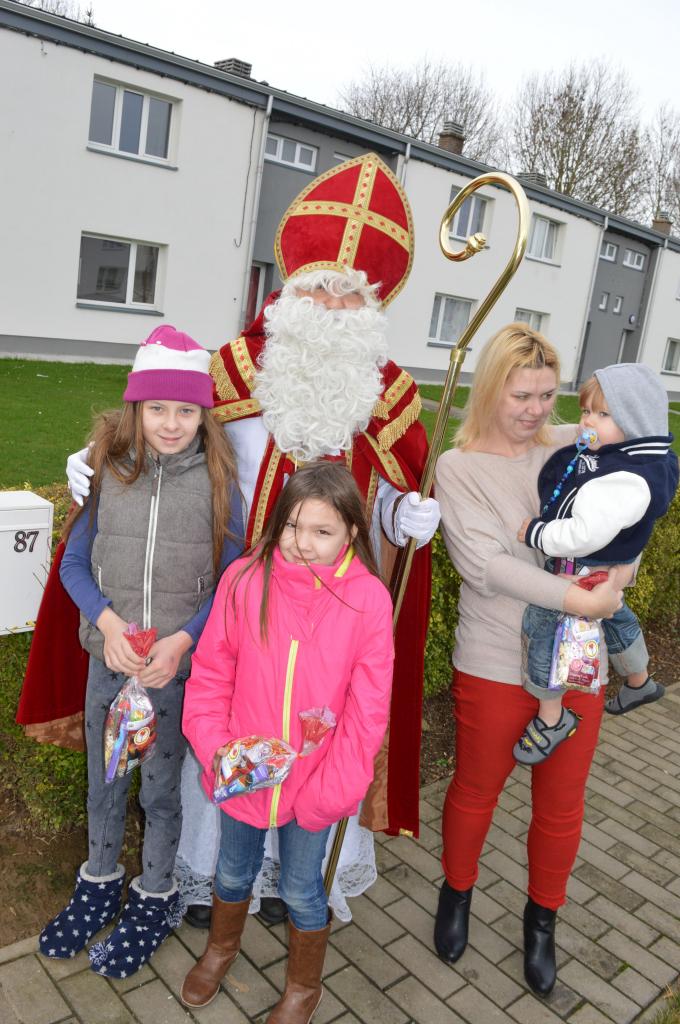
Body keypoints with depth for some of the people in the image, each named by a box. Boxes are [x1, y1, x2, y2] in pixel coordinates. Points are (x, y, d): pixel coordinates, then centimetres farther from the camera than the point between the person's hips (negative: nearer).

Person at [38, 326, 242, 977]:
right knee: (103, 780, 20)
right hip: (108, 657, 2)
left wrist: (182, 639, -18)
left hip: (182, 664, -2)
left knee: (162, 785, 14)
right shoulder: (106, 470, -5)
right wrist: (107, 620, -15)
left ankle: (155, 898, 39)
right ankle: (99, 883, 45)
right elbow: (75, 562, 1)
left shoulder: (218, 481, -9)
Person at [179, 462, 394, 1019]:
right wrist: (213, 744, -12)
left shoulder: (368, 599, -18)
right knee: (234, 874, 26)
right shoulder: (244, 579, -15)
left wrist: (332, 788, -15)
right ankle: (221, 948, 58)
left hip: (314, 781, -2)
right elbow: (211, 672, -4)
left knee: (301, 890, 18)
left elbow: (368, 709, -13)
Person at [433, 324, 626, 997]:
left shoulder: (571, 446, 0)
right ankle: (457, 895, 47)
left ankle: (542, 918, 44)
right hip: (494, 666, -2)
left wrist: (619, 577, -11)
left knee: (561, 806, 17)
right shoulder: (458, 466, -8)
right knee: (475, 792, 18)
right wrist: (581, 601, -25)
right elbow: (486, 563, -19)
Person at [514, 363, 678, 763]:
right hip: (609, 567, 11)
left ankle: (551, 718, 15)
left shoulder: (627, 481, -34)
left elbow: (585, 534, -38)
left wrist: (535, 532, -26)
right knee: (614, 617, 31)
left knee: (542, 629, -3)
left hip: (583, 569, -11)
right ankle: (639, 682, 58)